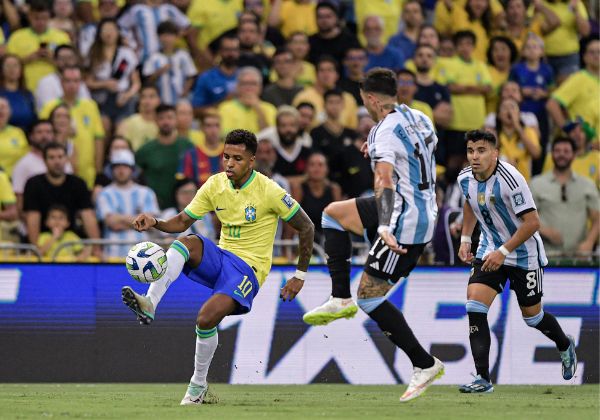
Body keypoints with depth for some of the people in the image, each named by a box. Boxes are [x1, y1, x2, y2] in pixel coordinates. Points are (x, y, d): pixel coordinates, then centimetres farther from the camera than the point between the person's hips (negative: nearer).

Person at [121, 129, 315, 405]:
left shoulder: (269, 191, -12)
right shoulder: (215, 185, 2)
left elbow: (306, 227, -2)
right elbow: (182, 221, 6)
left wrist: (300, 276, 0)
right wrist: (155, 223, -16)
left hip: (249, 268, -5)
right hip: (220, 257, 5)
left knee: (206, 319, -27)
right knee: (186, 242, -29)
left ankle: (199, 384, -5)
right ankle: (149, 304, -43)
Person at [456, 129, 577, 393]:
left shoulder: (510, 179, -28)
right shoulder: (465, 178, -7)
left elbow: (532, 222, -26)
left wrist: (503, 252, -28)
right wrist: (465, 238, 11)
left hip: (524, 254, -5)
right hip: (490, 250, 5)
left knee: (532, 316, 11)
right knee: (474, 305, -16)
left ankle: (565, 346, 45)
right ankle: (483, 378, -14)